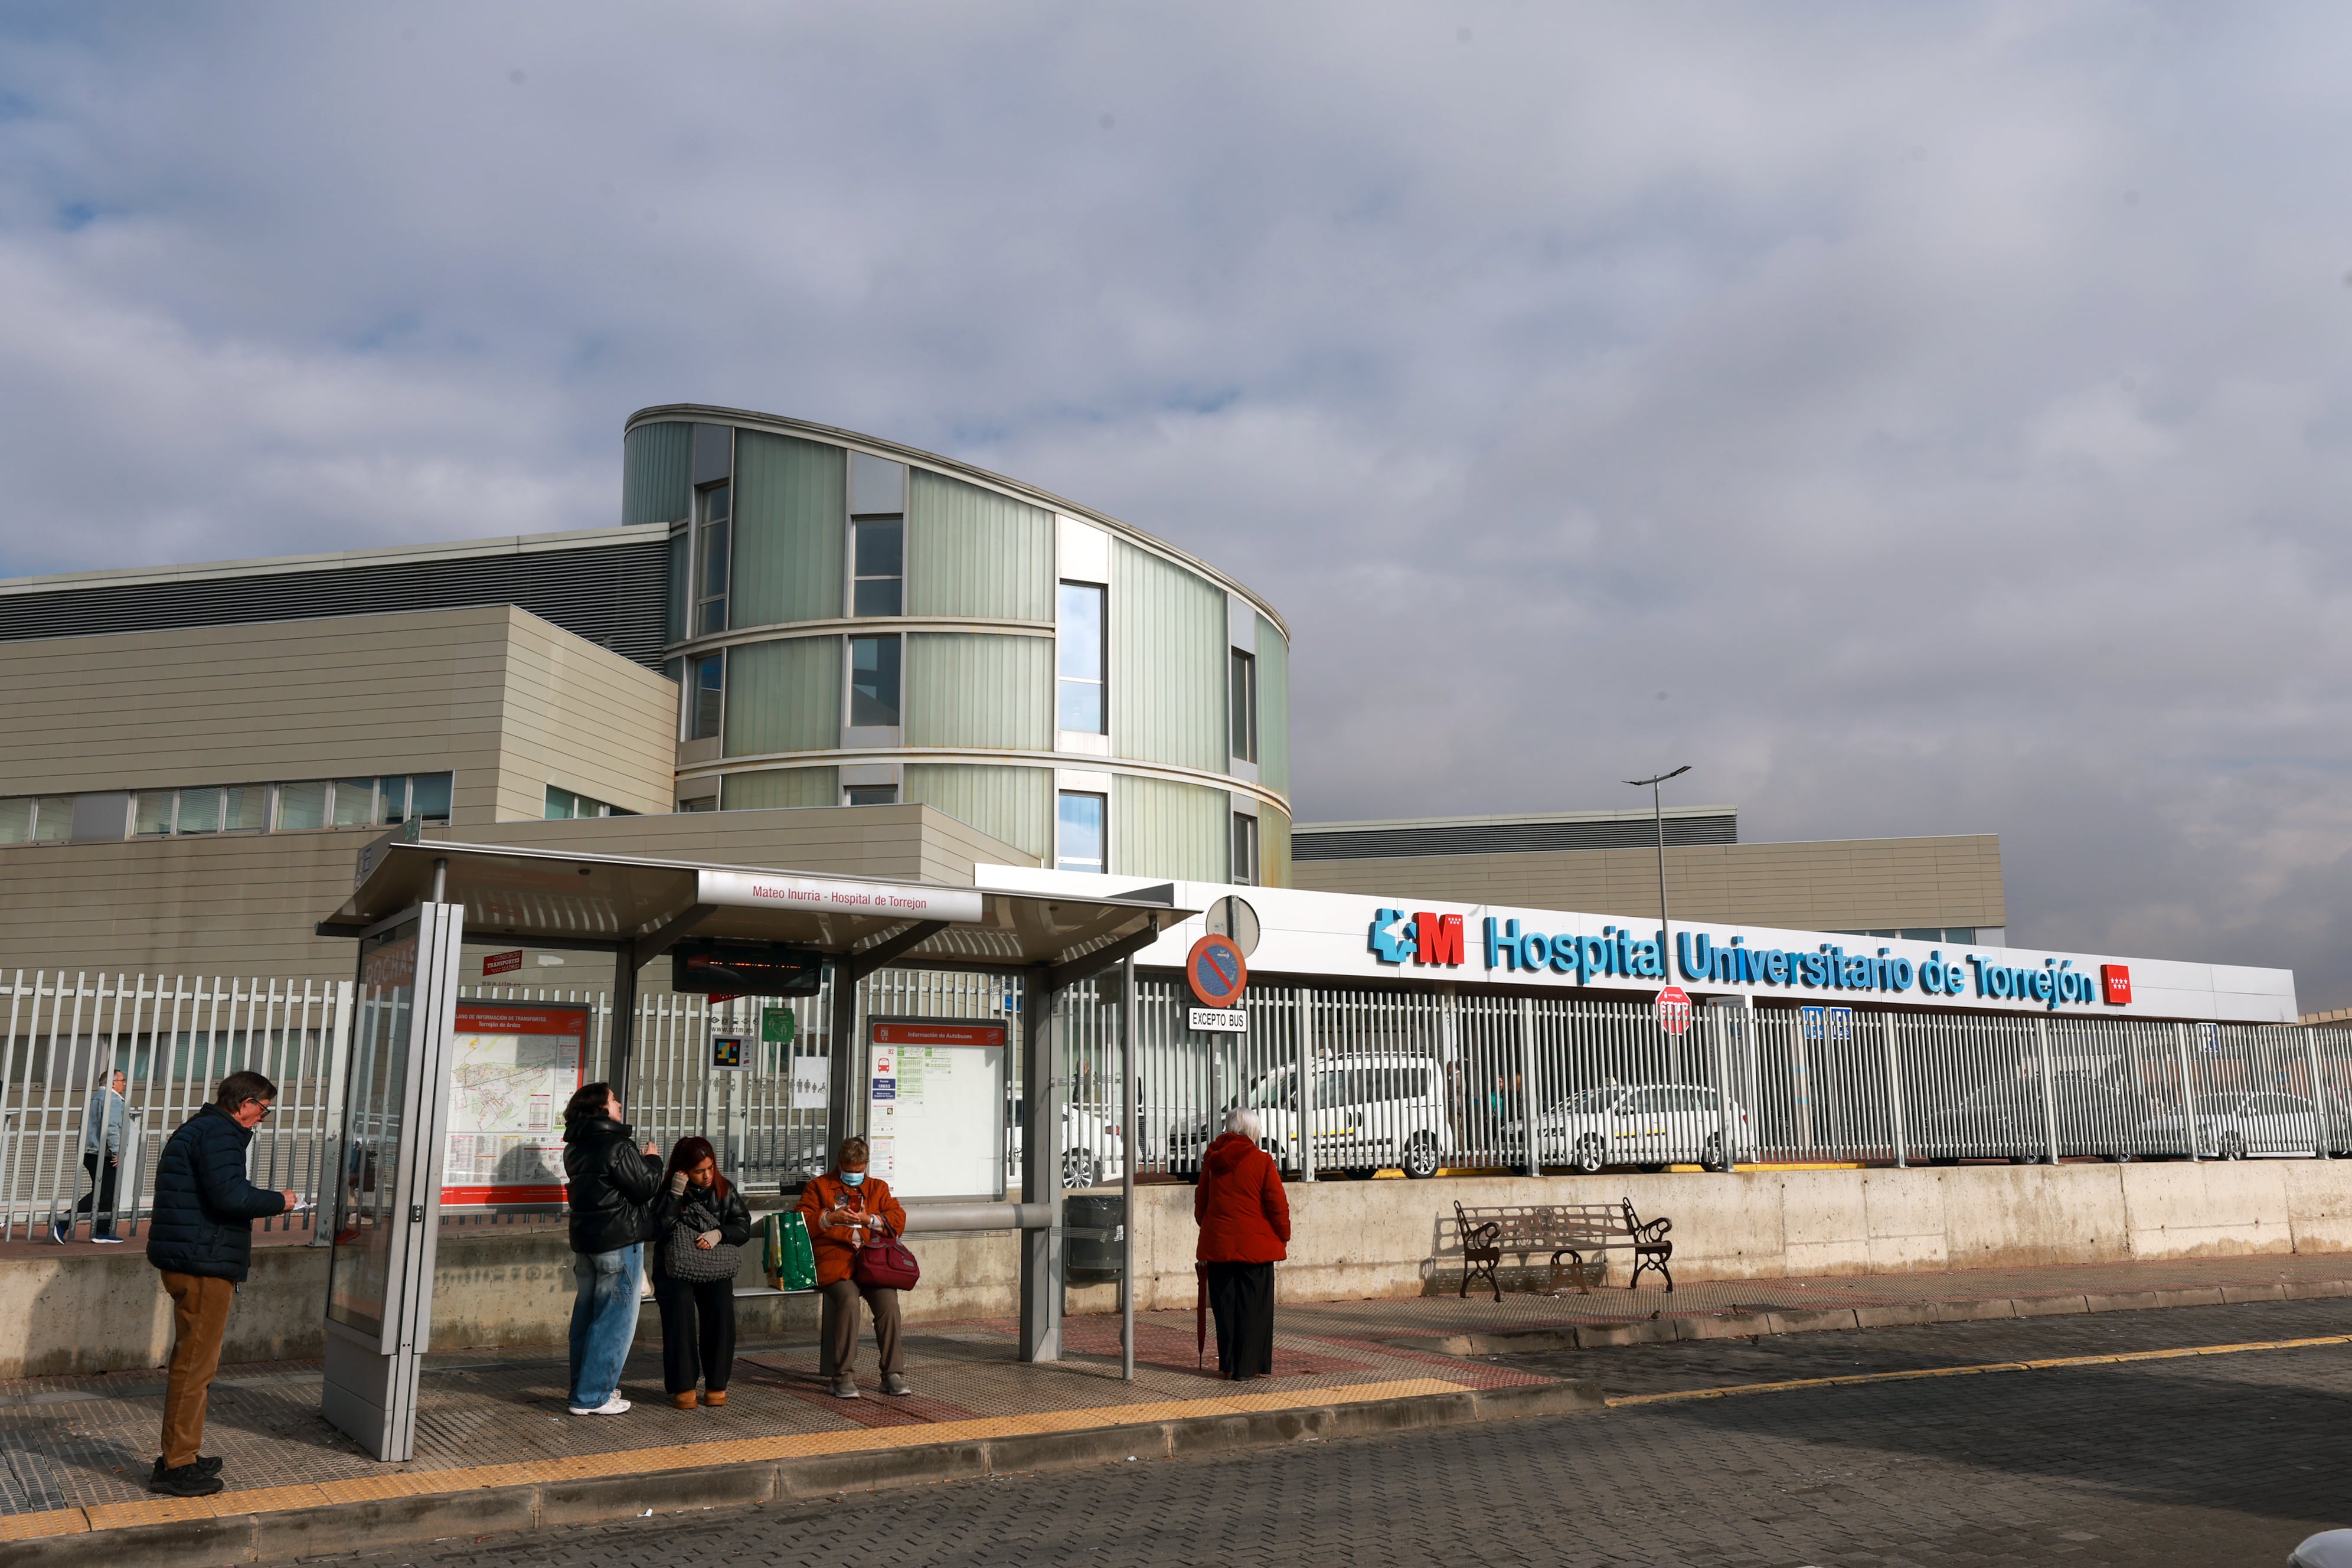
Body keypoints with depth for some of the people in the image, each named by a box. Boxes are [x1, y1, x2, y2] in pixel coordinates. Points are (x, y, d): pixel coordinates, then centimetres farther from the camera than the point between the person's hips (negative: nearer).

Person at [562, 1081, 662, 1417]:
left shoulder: (575, 1148, 9)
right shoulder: (617, 1147, -18)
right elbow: (647, 1188, -14)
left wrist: (639, 1160, 14)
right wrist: (653, 1160, 2)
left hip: (585, 1239, 9)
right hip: (619, 1240, -9)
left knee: (587, 1313, 16)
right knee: (615, 1318, -3)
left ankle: (584, 1387, 25)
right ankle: (592, 1397, -1)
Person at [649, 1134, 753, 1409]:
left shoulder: (724, 1189, 7)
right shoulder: (668, 1192, 0)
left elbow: (743, 1226, 6)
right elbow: (658, 1231, -13)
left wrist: (719, 1234, -12)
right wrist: (675, 1195, -20)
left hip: (716, 1268, 2)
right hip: (676, 1268, -1)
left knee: (722, 1309, -23)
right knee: (680, 1308, -27)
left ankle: (717, 1384, -11)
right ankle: (682, 1385, -17)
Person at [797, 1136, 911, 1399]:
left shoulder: (878, 1188, 24)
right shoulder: (819, 1187, 18)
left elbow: (898, 1220, 12)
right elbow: (802, 1222, 7)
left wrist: (869, 1219, -2)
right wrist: (831, 1217, -7)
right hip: (835, 1262, -2)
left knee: (888, 1300, -26)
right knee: (848, 1300, -32)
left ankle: (893, 1374, -18)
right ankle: (844, 1377, -24)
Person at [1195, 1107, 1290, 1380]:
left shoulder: (1211, 1160, 6)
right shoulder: (1262, 1161, -7)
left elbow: (1201, 1202, 15)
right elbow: (1278, 1204, -6)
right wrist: (1284, 1237, 5)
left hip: (1218, 1244, 4)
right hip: (1256, 1245, -4)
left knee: (1225, 1305, 10)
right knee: (1253, 1304, 4)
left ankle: (1229, 1365, 14)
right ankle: (1250, 1365, 5)